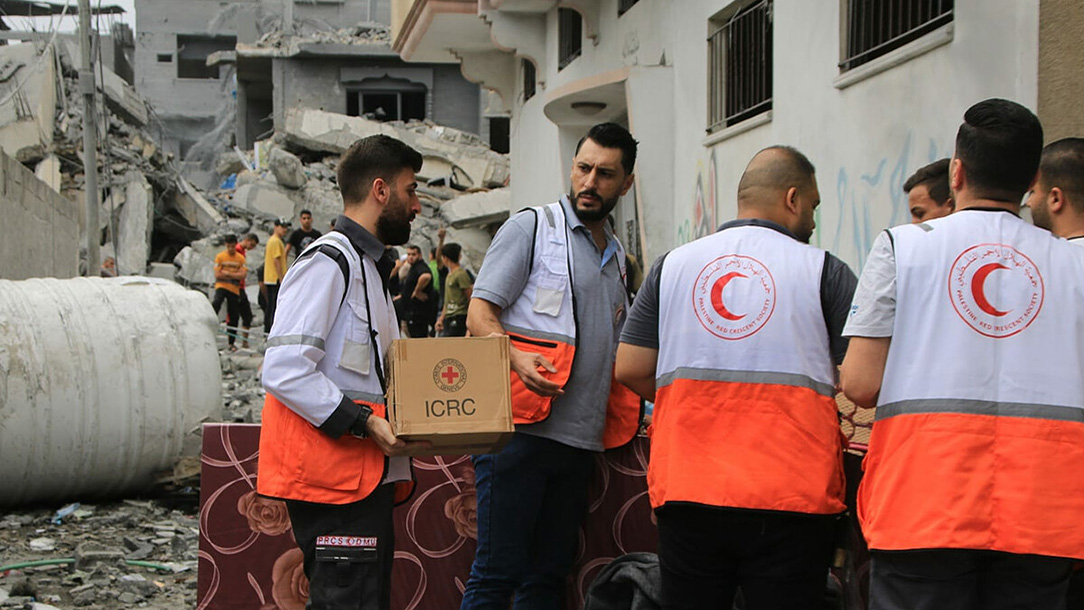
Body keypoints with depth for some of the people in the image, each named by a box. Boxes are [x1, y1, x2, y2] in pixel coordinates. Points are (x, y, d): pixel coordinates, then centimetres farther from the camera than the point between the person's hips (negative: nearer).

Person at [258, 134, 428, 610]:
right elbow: (284, 371, -19)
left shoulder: (367, 266, 23)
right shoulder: (328, 261, -10)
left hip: (365, 473, 10)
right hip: (333, 477, -10)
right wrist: (364, 424, -21)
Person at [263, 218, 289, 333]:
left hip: (270, 279, 10)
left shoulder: (271, 240, 19)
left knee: (270, 305, 13)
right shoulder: (276, 241, -13)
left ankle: (267, 329, 17)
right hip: (276, 279, -10)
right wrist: (282, 279, -19)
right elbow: (277, 261, -19)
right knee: (275, 306, -9)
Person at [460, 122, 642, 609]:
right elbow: (479, 315, -7)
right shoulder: (531, 227, 1)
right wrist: (517, 357, -26)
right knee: (498, 570, -7)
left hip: (580, 439, 6)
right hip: (521, 430, -6)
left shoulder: (616, 258, 21)